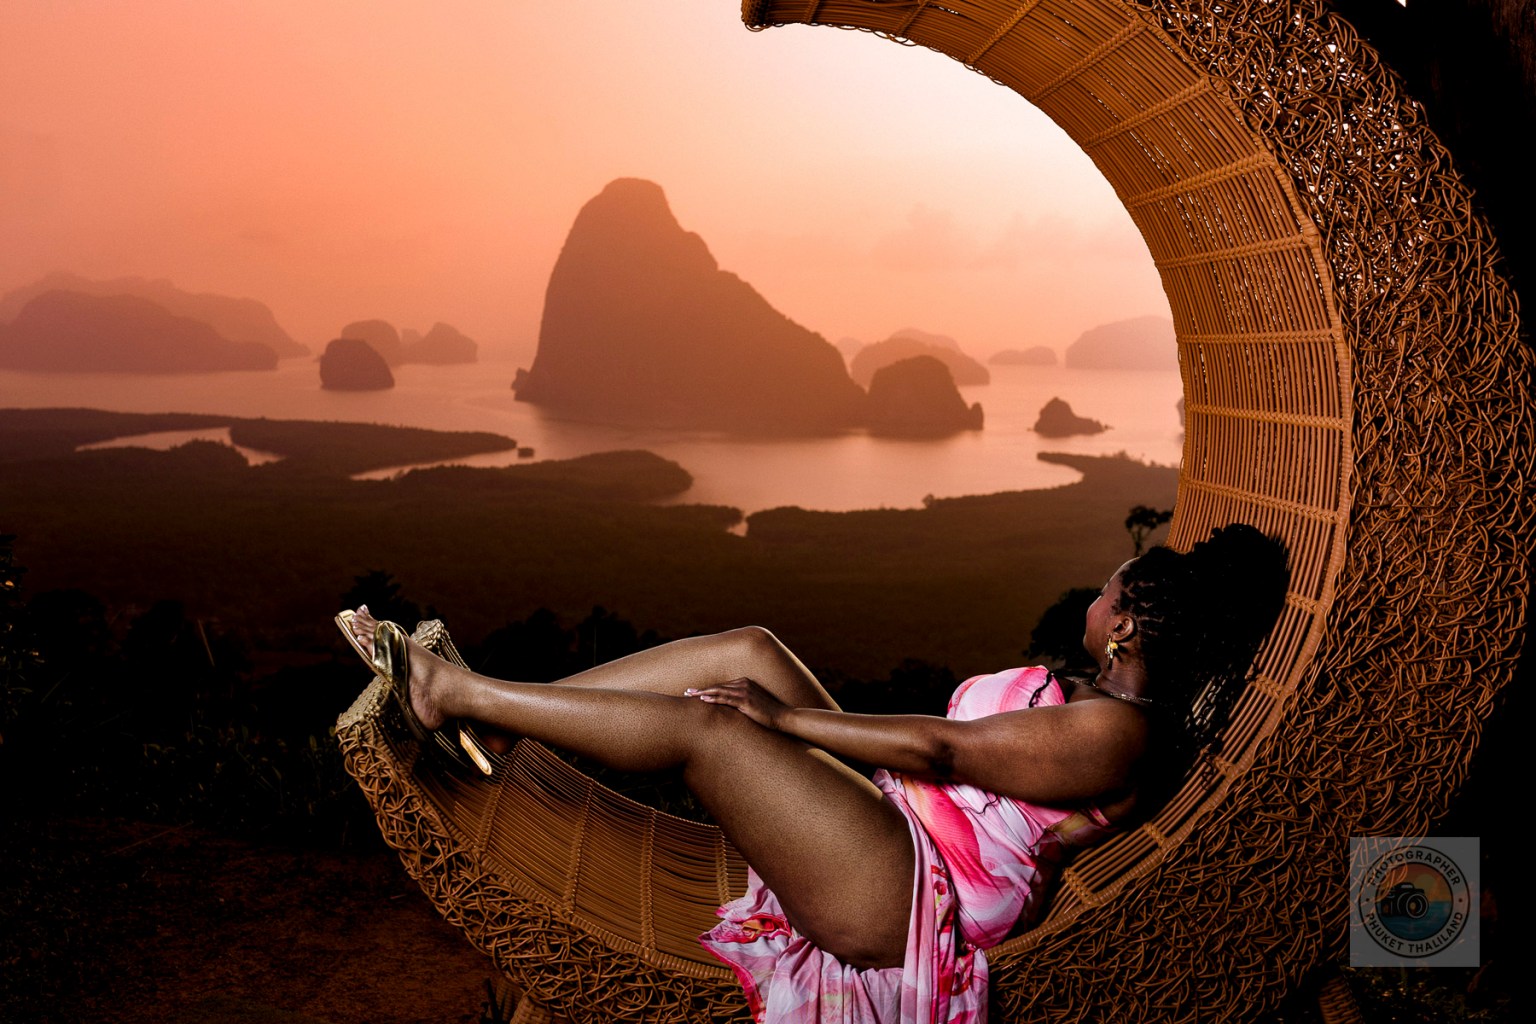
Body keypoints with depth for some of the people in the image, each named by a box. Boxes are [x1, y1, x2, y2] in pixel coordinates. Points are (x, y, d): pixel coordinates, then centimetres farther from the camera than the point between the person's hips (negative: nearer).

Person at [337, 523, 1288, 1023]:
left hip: (904, 892, -10)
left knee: (707, 722, -21)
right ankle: (482, 711, -2)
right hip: (892, 819, 10)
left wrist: (781, 717, -14)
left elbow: (943, 748, -18)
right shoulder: (1098, 695, 16)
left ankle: (458, 694, -8)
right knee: (747, 650, -3)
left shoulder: (1121, 733, -15)